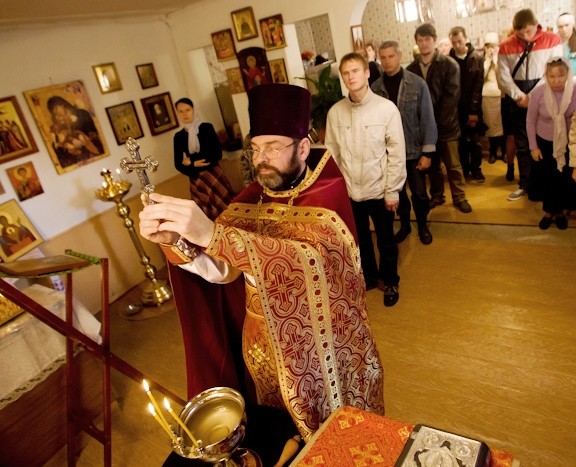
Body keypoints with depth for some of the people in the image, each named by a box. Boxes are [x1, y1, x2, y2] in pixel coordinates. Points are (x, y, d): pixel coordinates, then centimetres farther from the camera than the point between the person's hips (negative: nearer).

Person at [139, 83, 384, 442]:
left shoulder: (328, 194, -20)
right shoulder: (253, 197, -4)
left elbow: (310, 261, -40)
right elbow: (220, 268, -11)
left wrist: (212, 233, -47)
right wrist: (174, 240, -30)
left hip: (325, 342, -4)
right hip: (269, 340, 5)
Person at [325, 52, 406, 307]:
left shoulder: (387, 108, -11)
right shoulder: (335, 112, -3)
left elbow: (397, 153, -8)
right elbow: (331, 153, 2)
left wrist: (393, 190, -9)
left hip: (379, 190, -2)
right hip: (349, 191, 2)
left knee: (386, 241, 14)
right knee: (360, 239, 19)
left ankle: (390, 281, 38)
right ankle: (369, 275, 44)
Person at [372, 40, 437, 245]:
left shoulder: (417, 84, -7)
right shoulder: (375, 88, -3)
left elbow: (427, 119, -7)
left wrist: (428, 152, -10)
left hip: (414, 150, -1)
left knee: (419, 192, 9)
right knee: (397, 191, 15)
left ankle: (422, 225, 33)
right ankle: (404, 224, 37)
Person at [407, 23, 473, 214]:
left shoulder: (449, 65, -4)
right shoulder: (411, 69, 3)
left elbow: (452, 96, -11)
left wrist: (437, 121, -17)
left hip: (446, 125, -2)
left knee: (453, 165, 7)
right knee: (432, 164, 14)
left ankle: (459, 197, 21)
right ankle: (436, 196, 30)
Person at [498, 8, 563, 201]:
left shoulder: (552, 40, -2)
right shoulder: (506, 46, 2)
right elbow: (504, 77, -1)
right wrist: (520, 96, -11)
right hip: (518, 102, 2)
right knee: (522, 144, 7)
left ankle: (540, 185, 12)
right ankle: (525, 184, 16)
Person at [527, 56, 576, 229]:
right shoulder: (538, 92, -17)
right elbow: (530, 121, -7)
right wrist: (533, 146, -4)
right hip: (545, 142, 0)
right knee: (549, 178, 7)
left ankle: (560, 211, 29)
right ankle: (549, 211, 27)